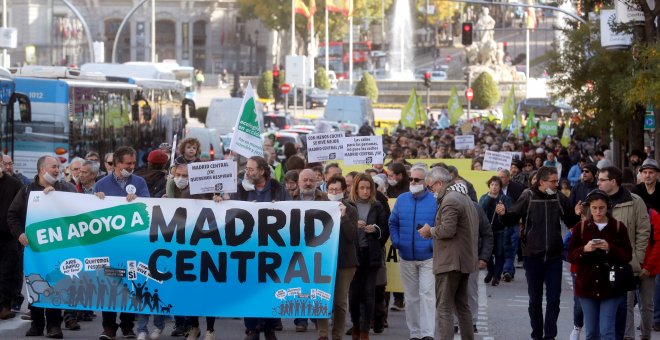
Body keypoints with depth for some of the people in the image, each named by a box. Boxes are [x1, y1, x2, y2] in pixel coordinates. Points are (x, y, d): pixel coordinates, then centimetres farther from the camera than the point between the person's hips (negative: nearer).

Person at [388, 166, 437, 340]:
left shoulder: (435, 200, -5)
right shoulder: (402, 200, 7)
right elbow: (393, 223, 12)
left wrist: (435, 244, -15)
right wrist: (396, 242, -1)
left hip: (428, 257, -4)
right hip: (406, 258, 4)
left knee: (427, 294, -12)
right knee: (410, 297, 9)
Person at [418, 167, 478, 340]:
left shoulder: (450, 200, -15)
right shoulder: (465, 198, 17)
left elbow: (448, 229, -24)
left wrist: (430, 231, -8)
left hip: (450, 261, -10)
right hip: (465, 260, 10)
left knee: (444, 308, -9)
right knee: (462, 305, 17)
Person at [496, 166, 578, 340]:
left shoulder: (559, 198, 1)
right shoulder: (528, 197, -6)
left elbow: (571, 221, 9)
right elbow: (512, 218, -3)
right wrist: (504, 213, -24)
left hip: (554, 256, 2)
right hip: (533, 256, -1)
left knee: (554, 299, 0)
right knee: (535, 299, 9)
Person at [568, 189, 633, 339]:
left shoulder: (618, 227, -1)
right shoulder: (580, 227, 3)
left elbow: (627, 256, -2)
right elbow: (571, 256, 3)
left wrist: (610, 248, -19)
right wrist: (584, 249, -17)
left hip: (610, 286, -2)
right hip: (587, 286, 2)